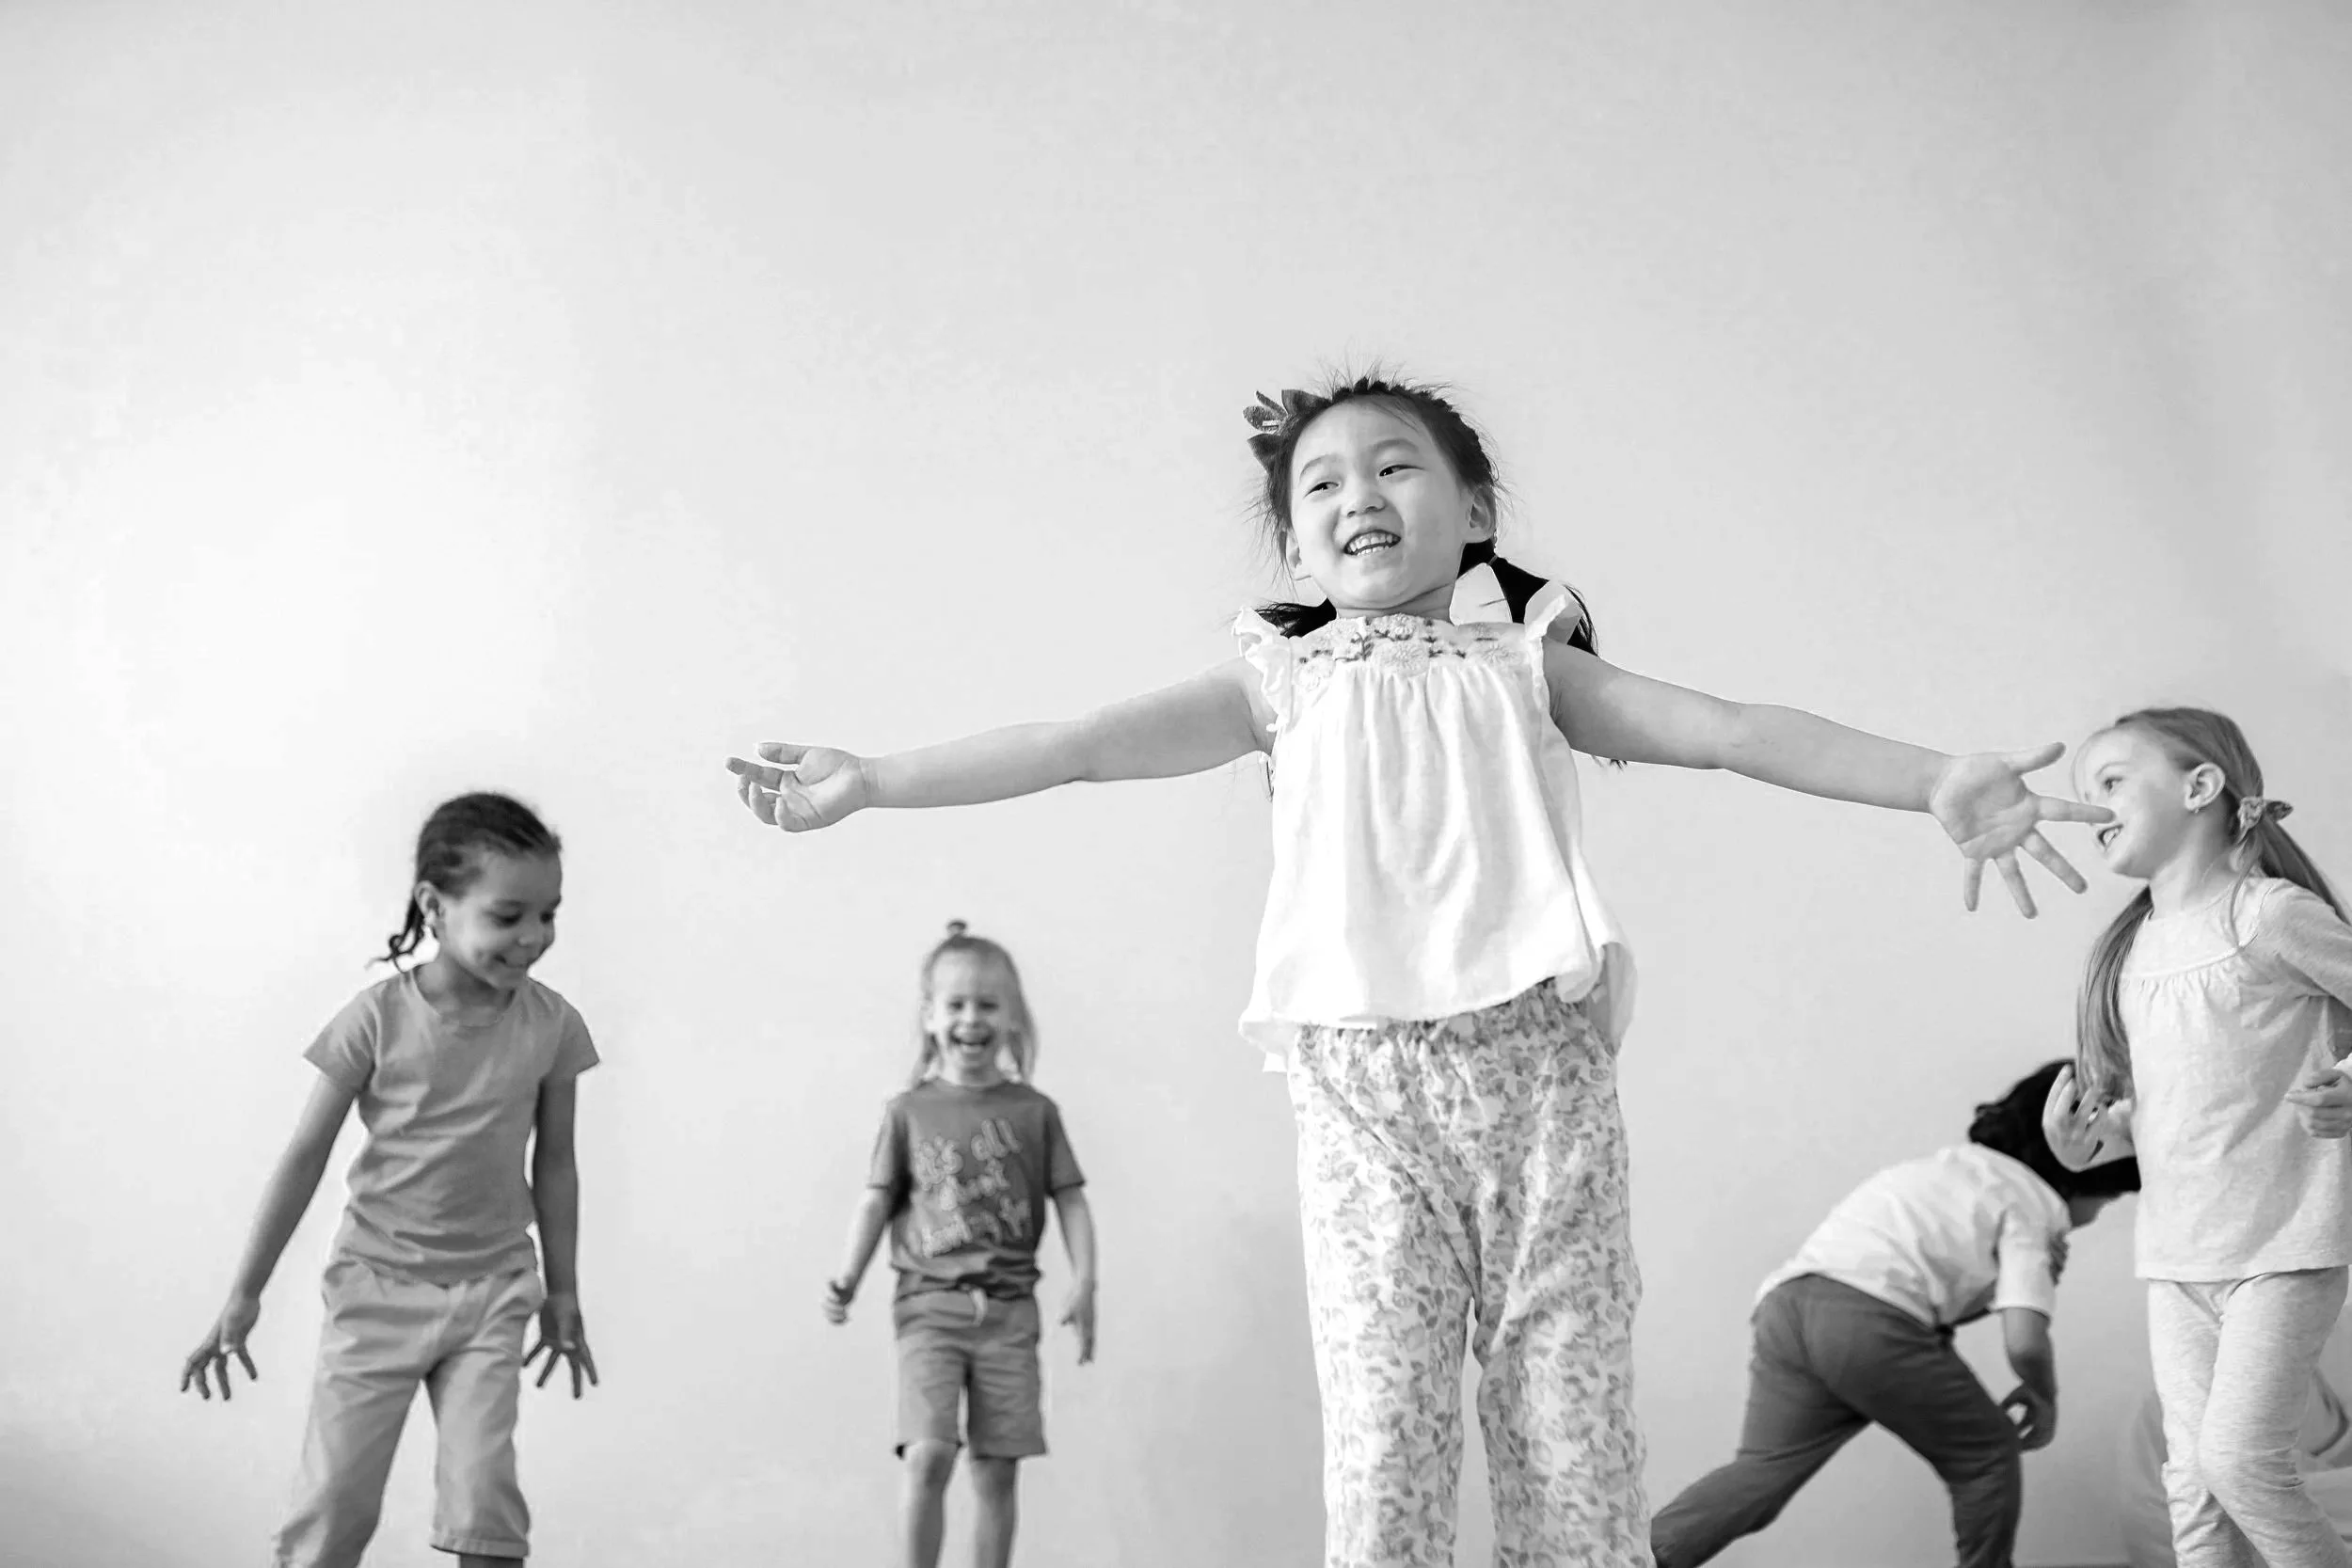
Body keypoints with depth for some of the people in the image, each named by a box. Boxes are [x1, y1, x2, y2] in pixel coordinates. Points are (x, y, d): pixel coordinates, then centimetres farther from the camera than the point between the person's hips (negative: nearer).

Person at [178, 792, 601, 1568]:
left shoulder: (552, 1025, -7)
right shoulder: (378, 1019, -14)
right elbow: (305, 1156, -6)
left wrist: (563, 1291, 12)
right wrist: (243, 1296, -3)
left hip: (492, 1288, 1)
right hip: (379, 1284, -1)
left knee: (484, 1501, -7)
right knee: (334, 1504, 0)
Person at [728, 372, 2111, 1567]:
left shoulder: (1525, 663, 13)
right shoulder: (1283, 684, 15)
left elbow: (1730, 729, 3)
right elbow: (1080, 743, 8)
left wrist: (1935, 780, -10)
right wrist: (872, 781, 1)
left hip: (1540, 1059, 0)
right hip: (1361, 1079, 0)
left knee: (1572, 1419, -1)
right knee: (1379, 1426, -7)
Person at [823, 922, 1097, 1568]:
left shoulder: (1034, 1111, 6)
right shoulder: (910, 1111, 5)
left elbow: (1071, 1200, 5)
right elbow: (878, 1200, 5)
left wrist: (1084, 1284, -5)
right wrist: (847, 1279, -7)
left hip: (1008, 1310, 1)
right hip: (928, 1304, -1)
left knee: (997, 1472, 3)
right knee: (927, 1455, -17)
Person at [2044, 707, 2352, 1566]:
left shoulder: (2269, 914, -10)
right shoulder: (2130, 950, 11)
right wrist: (2095, 1137, 3)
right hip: (2176, 1254, 6)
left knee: (2239, 1453, -13)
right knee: (2191, 1481, 5)